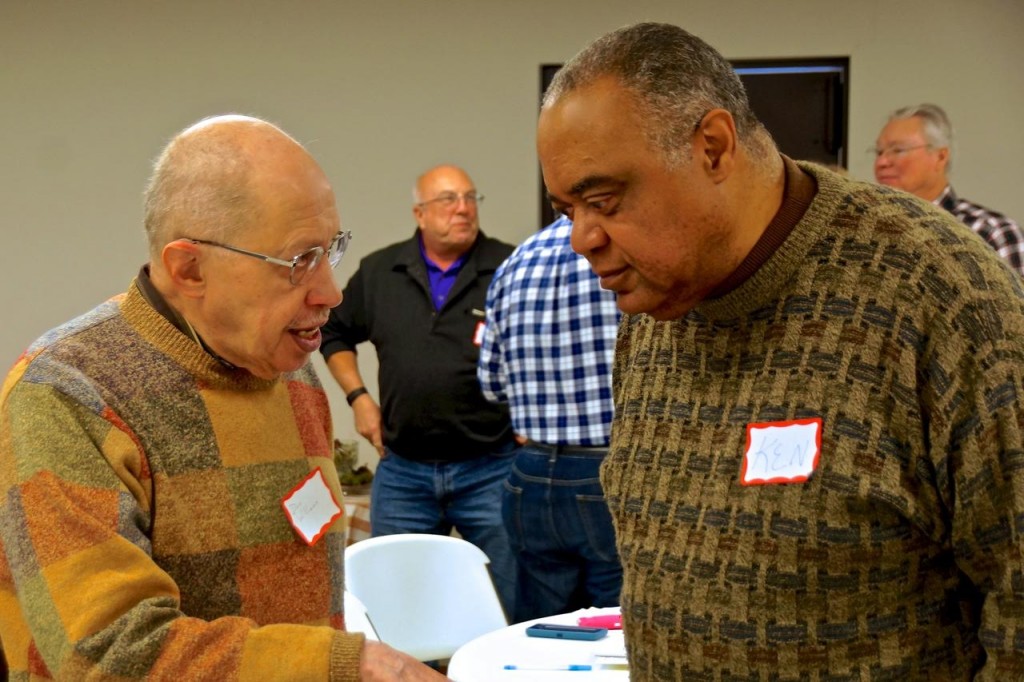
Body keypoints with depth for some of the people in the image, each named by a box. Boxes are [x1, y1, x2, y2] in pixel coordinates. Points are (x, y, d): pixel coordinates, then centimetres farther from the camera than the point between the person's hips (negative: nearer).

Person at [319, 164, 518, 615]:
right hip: (403, 471, 3)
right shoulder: (379, 272, 8)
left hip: (490, 470, -3)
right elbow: (335, 334, 22)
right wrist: (358, 397, 10)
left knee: (513, 609, 3)